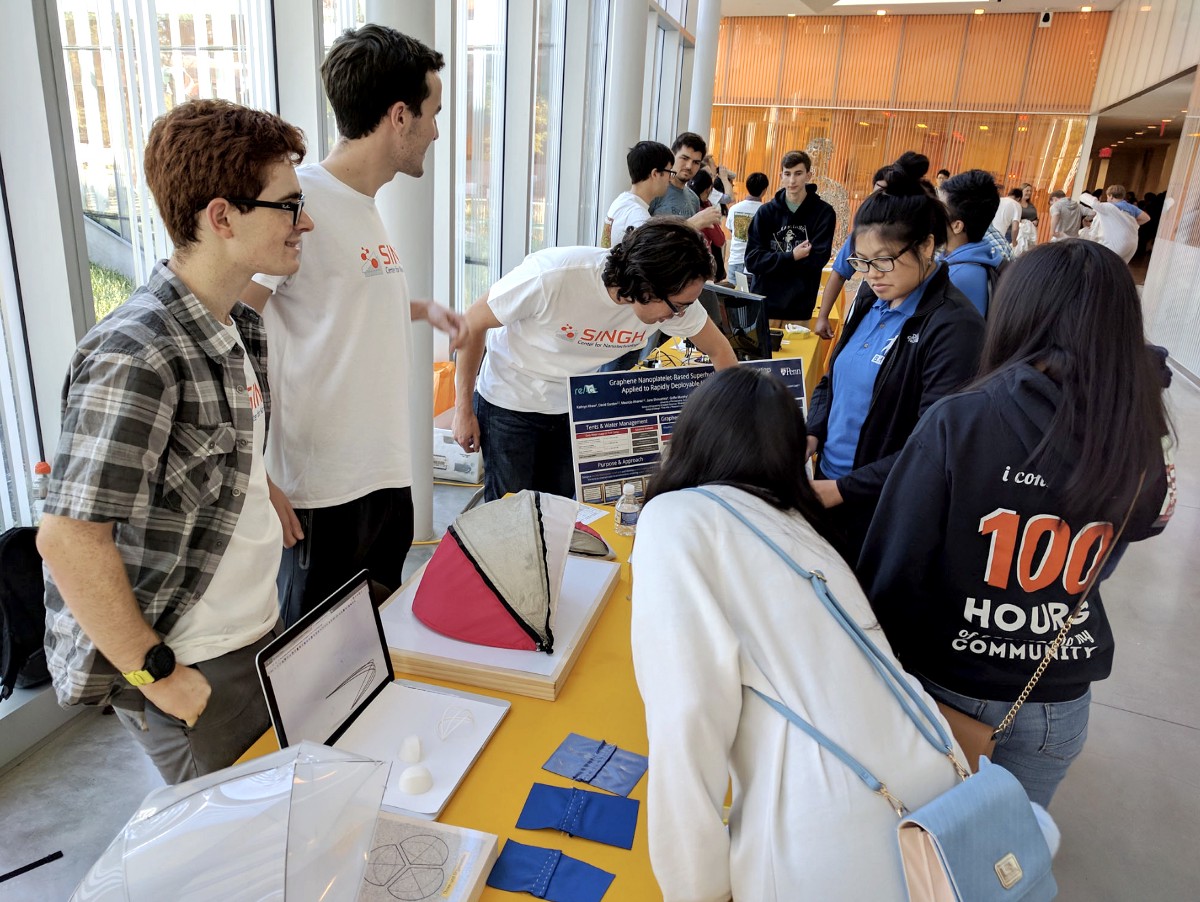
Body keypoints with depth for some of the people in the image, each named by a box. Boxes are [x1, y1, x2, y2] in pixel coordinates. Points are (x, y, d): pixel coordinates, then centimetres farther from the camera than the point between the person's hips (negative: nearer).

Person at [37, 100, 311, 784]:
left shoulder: (243, 328, 4)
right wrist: (155, 675, -18)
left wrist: (283, 527, 11)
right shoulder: (135, 358, -25)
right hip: (195, 671, -8)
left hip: (261, 632, 8)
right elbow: (68, 539, -25)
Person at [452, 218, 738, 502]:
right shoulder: (551, 276, -34)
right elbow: (471, 324, -19)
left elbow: (719, 349, -3)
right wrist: (464, 410, -12)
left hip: (575, 404, 4)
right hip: (511, 403, -4)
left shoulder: (674, 297, -21)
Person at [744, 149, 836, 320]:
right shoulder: (766, 212, 2)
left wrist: (775, 260, -10)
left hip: (800, 307, -1)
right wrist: (791, 257, -15)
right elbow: (752, 260, -6)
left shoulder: (823, 212, -2)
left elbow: (818, 259, -10)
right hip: (763, 301, 1)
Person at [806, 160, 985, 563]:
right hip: (828, 481, 7)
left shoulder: (955, 327, -18)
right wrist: (812, 435, -3)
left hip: (882, 509, -7)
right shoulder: (870, 301, 4)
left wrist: (841, 489, -21)